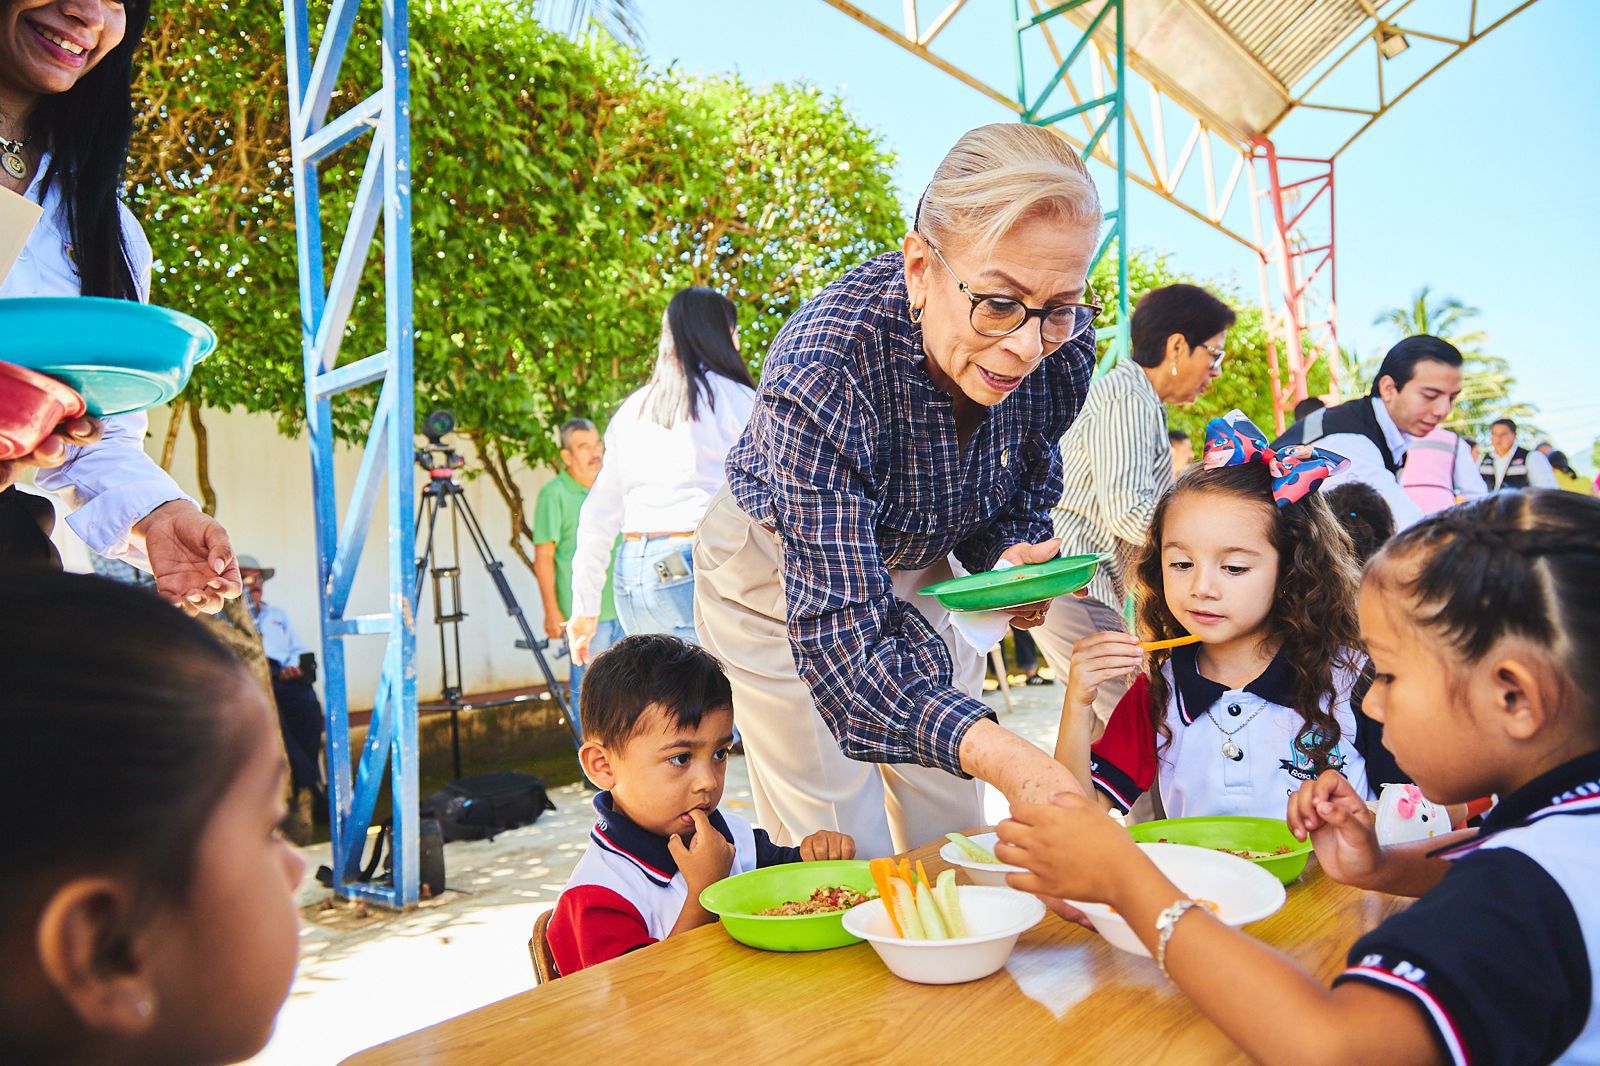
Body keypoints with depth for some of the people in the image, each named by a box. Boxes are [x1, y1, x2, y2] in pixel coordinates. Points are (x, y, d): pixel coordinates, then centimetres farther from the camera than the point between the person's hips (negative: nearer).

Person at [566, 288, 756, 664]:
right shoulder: (732, 398, 2)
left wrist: (585, 606, 20)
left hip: (631, 575, 6)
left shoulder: (632, 410, 19)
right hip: (700, 567, -6)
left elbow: (599, 513, 17)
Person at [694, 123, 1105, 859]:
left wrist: (1016, 559, -24)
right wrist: (1005, 760, -55)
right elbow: (841, 632, -42)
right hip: (777, 574, -4)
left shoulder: (1061, 345, -22)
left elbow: (1022, 492, -1)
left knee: (951, 844, 11)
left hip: (916, 566, 5)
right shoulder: (823, 375, -39)